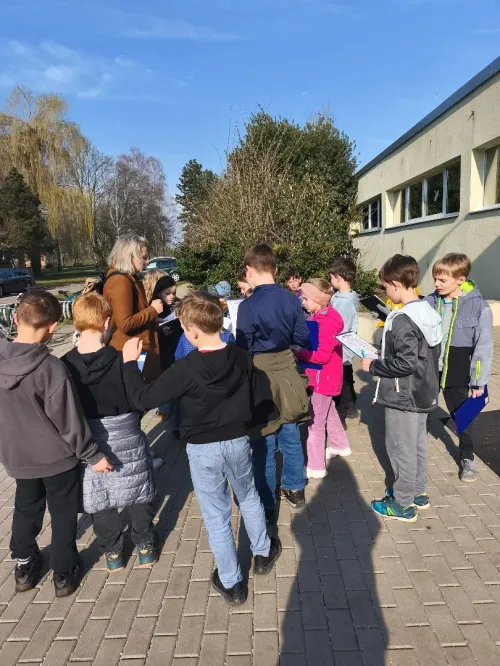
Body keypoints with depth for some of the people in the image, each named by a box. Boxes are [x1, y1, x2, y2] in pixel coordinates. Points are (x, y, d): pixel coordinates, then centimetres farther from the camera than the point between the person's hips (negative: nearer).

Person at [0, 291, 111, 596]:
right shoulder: (51, 367, -28)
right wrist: (92, 455, -10)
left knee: (26, 510, 26)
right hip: (57, 457, -5)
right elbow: (69, 419, -22)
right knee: (63, 514, 15)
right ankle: (64, 574, 30)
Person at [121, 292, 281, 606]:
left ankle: (232, 583, 27)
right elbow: (253, 398, 3)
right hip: (238, 441, 4)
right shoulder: (242, 358, -9)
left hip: (203, 449, -4)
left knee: (216, 516, 12)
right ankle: (263, 553, 47)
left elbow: (147, 397, -15)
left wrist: (130, 363, -3)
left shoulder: (186, 369, -23)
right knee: (249, 499, 27)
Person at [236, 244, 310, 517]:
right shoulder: (292, 300, -4)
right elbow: (302, 338, 4)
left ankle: (266, 504, 21)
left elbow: (243, 349, -13)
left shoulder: (248, 306, -18)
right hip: (287, 370, 5)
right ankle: (294, 489, 37)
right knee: (290, 435, 19)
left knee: (263, 443, 8)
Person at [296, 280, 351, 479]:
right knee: (328, 411, 26)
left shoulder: (327, 322, -24)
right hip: (323, 375, 10)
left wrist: (298, 352, -21)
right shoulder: (320, 317, 7)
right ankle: (340, 445, 46)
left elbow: (322, 355, -27)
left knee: (315, 420, -3)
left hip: (324, 376, -10)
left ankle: (315, 466, 7)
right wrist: (300, 349, -3)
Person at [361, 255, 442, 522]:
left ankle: (402, 504, 20)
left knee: (401, 449, 6)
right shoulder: (428, 312, 4)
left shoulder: (402, 320, -25)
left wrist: (374, 366, -14)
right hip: (423, 392, 9)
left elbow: (404, 364, -29)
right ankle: (417, 493, 36)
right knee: (417, 445, 21)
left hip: (404, 396, -9)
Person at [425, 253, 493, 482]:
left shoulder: (478, 306, -14)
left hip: (456, 374, -2)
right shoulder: (430, 302, -6)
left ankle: (467, 458, 37)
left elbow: (484, 347, -9)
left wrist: (479, 381, -7)